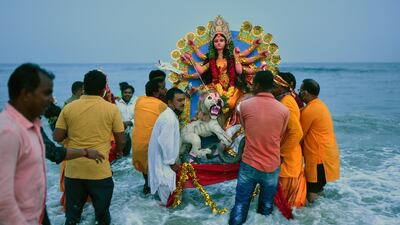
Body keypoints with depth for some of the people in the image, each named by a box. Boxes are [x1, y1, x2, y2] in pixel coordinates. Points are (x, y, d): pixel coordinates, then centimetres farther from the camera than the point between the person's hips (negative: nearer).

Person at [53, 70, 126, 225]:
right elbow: (121, 140, -4)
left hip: (73, 170, 2)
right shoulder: (111, 109, -7)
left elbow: (57, 138, -1)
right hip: (100, 170, -2)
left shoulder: (69, 108, -2)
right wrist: (119, 151, 18)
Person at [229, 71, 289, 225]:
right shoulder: (284, 110, -8)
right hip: (272, 167, 1)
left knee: (241, 204, 11)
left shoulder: (244, 105, -9)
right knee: (266, 206, 17)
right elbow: (280, 137, 6)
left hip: (249, 164, -1)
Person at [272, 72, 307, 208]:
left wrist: (281, 153, -20)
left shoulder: (286, 104, -23)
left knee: (286, 185, 7)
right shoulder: (286, 99, 5)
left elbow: (297, 133, -27)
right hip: (287, 153, 9)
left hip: (286, 156, -9)